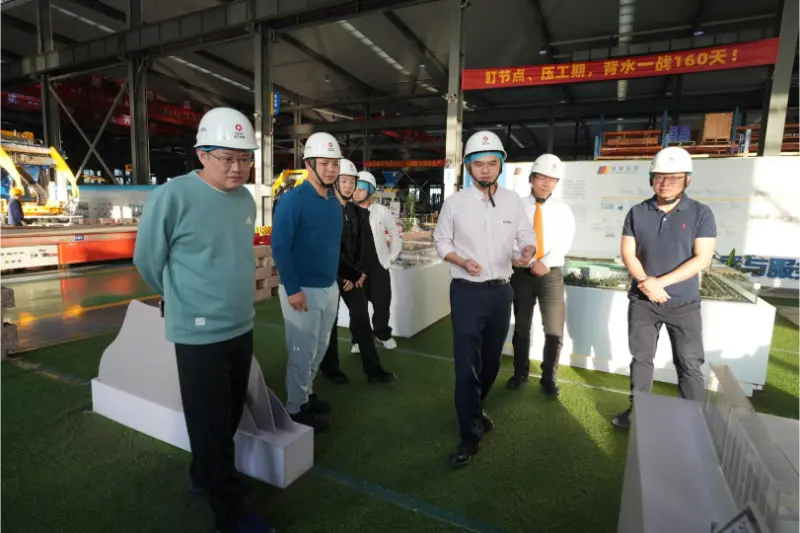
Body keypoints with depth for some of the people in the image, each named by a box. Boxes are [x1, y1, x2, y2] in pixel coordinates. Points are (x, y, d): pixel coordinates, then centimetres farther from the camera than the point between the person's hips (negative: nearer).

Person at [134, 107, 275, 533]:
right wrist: (184, 302, 9)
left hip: (242, 329, 7)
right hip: (199, 334, -6)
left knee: (229, 417, 22)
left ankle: (202, 476, 46)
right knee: (211, 425, 8)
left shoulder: (246, 199, 3)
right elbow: (147, 260, -5)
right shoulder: (173, 196, -17)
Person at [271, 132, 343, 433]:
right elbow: (279, 247, -18)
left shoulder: (335, 202, 8)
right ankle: (296, 408, 24)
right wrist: (292, 289, -20)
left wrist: (335, 280, 13)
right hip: (302, 289, -7)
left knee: (320, 347, 19)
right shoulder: (293, 199, -14)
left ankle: (306, 394, 39)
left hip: (330, 288, 7)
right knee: (302, 351, 5)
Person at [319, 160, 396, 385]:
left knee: (361, 317, 2)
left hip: (353, 275, 5)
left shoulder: (360, 212, 9)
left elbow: (366, 245, 6)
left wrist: (359, 273, -5)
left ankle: (373, 370, 8)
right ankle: (330, 368, 22)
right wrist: (348, 275, -12)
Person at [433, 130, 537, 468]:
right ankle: (470, 435, 7)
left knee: (491, 359, 18)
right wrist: (462, 261, -17)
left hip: (501, 291, 4)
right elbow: (441, 241, 1)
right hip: (467, 292, -4)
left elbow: (527, 235, 6)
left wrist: (528, 251, -18)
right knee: (467, 363, -5)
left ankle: (474, 410, 43)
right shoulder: (455, 202, -5)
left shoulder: (513, 201, 3)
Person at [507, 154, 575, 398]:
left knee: (555, 330, 2)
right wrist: (513, 256, -25)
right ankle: (520, 373, 30)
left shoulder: (563, 210, 5)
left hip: (551, 274, 1)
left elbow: (565, 242, -6)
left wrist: (546, 262, -21)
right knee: (521, 327, 12)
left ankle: (548, 378, 21)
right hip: (522, 273, 0)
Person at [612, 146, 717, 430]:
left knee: (690, 365, 4)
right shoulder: (637, 213, 1)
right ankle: (637, 411, 25)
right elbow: (628, 253, -1)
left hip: (684, 304, -2)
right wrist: (646, 282, -16)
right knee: (641, 358, 11)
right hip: (642, 301, 2)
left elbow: (702, 258, -11)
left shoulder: (701, 213, -4)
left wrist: (661, 282, -19)